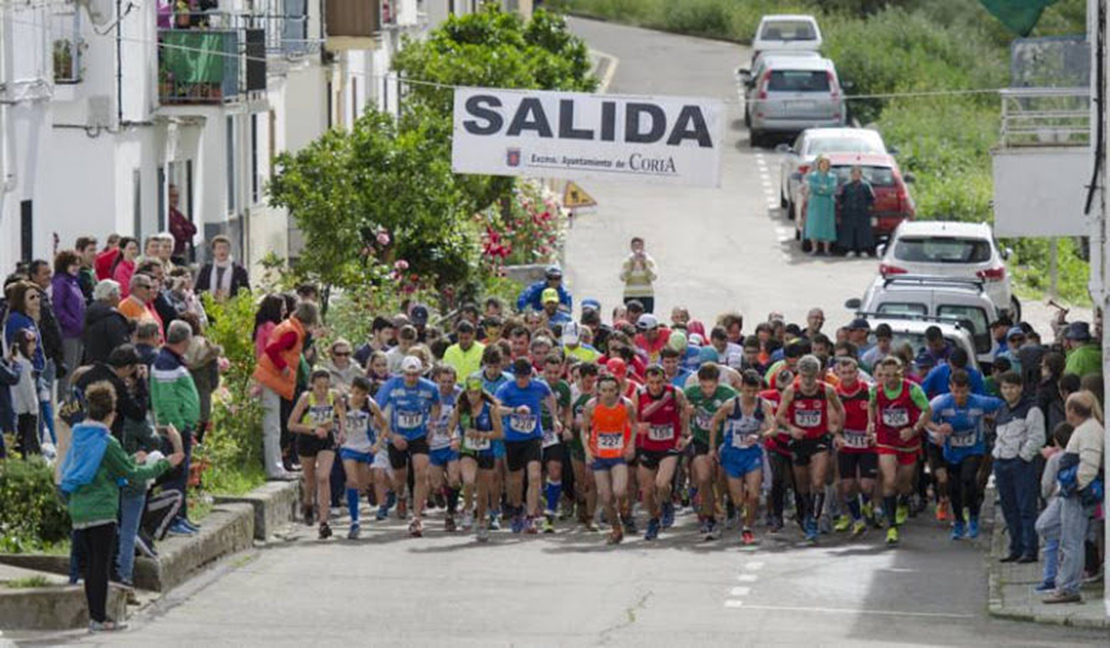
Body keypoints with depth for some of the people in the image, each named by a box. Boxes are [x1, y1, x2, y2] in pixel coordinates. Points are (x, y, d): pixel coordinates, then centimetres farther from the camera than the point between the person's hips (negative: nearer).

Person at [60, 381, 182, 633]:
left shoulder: (78, 439, 11)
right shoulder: (107, 443, -13)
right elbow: (131, 474, -8)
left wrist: (134, 461, 35)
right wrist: (165, 464, 2)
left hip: (78, 510, 8)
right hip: (101, 511, -7)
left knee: (91, 563, 12)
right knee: (101, 564, -4)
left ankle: (95, 616, 14)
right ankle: (99, 618, -4)